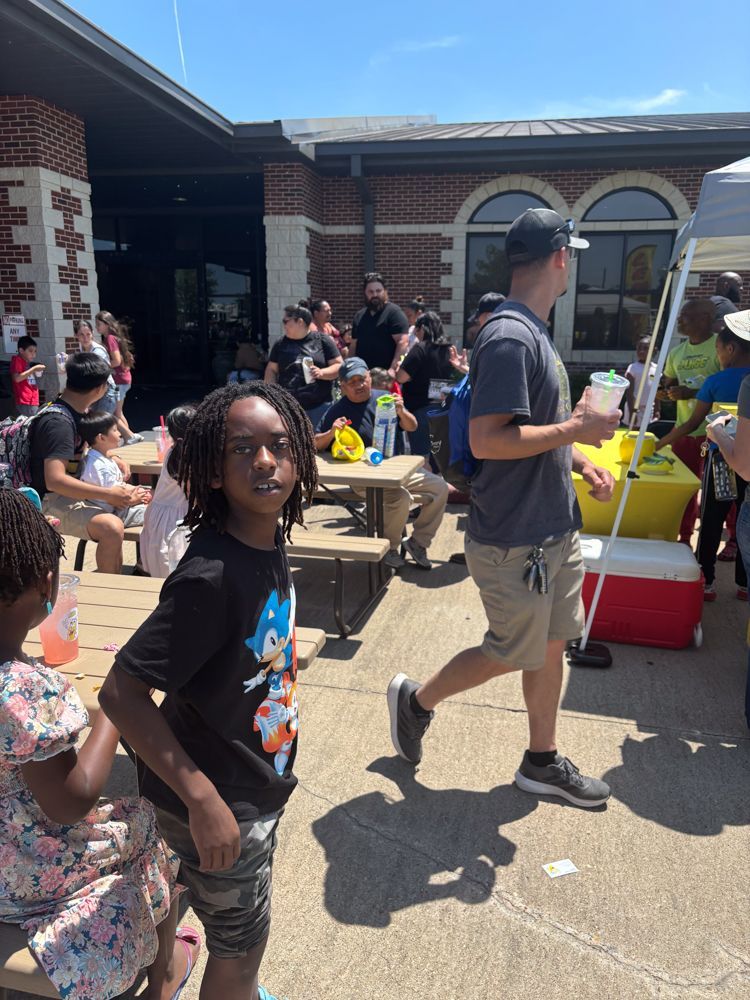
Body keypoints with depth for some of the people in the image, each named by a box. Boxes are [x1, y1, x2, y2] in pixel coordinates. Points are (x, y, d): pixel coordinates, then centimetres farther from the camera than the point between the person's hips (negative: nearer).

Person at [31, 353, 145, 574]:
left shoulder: (74, 410, 5)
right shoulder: (58, 422, -24)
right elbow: (55, 480, -34)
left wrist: (112, 459, 7)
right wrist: (109, 494, -31)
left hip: (71, 491, 10)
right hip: (51, 500, -10)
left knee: (134, 496, 17)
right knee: (112, 528, -34)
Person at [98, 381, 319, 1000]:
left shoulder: (270, 547, -6)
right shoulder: (211, 576, -32)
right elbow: (121, 692, -30)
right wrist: (202, 799, -28)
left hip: (258, 784, 8)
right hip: (215, 802, -8)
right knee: (240, 948, 18)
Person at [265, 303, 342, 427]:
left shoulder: (323, 340, 0)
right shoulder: (281, 344, 9)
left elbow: (339, 366, 0)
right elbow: (271, 370, 12)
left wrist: (322, 372, -19)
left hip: (319, 406, -2)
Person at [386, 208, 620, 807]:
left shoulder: (534, 332, 12)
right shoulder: (509, 337, -21)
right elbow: (487, 440, -28)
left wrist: (581, 461, 6)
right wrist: (576, 430, -20)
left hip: (553, 528, 9)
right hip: (514, 541, -9)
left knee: (552, 645, 17)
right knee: (512, 655, 8)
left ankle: (543, 761, 34)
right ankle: (416, 700, 30)